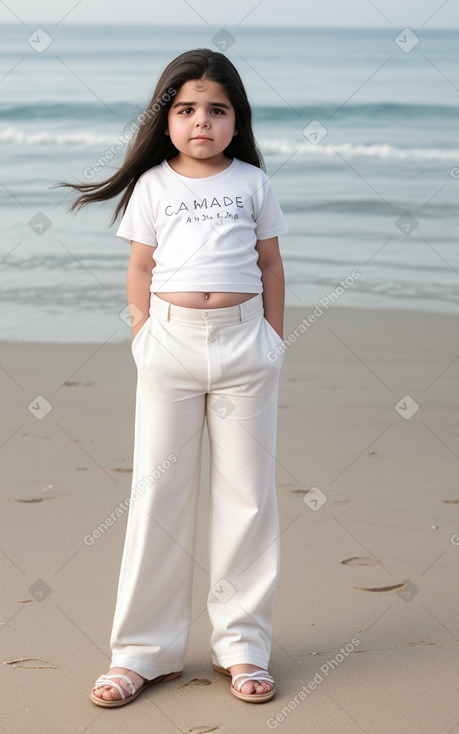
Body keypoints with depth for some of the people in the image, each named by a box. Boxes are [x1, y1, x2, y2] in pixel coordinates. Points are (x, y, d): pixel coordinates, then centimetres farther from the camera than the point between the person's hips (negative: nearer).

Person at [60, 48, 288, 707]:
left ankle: (243, 644, 15)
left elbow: (271, 265, 10)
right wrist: (145, 341, 2)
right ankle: (142, 650, 11)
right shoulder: (153, 185, 6)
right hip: (171, 339, 0)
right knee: (159, 490, 3)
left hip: (243, 341, 1)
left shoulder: (252, 183, 7)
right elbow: (141, 269, 8)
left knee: (247, 491, 4)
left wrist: (272, 342, 6)